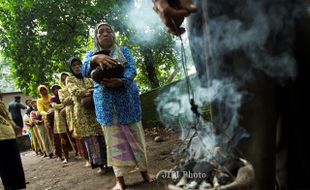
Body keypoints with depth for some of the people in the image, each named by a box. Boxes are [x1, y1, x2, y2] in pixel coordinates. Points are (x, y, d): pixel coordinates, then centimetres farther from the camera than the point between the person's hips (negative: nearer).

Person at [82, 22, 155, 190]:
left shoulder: (123, 50, 9)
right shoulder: (91, 54, 10)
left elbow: (132, 69, -8)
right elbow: (85, 71, -11)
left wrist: (121, 81, -29)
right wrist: (95, 59, -33)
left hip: (127, 99, 0)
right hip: (106, 103, 0)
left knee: (135, 136, 6)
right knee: (114, 139, 1)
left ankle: (144, 171, 20)